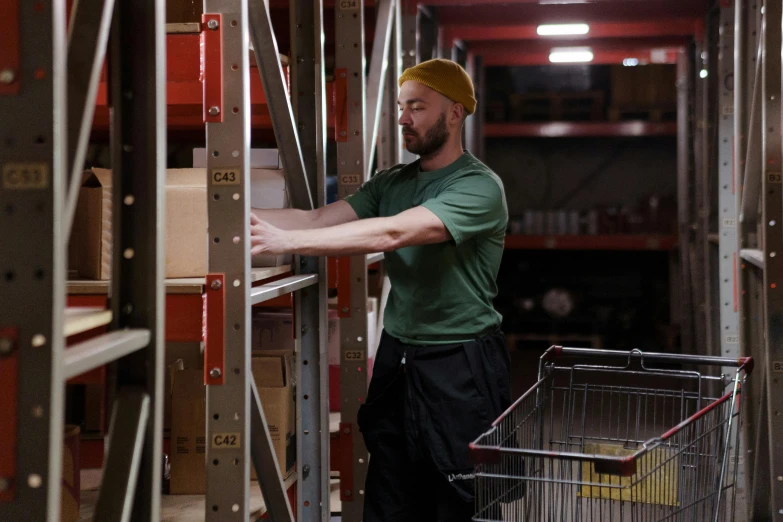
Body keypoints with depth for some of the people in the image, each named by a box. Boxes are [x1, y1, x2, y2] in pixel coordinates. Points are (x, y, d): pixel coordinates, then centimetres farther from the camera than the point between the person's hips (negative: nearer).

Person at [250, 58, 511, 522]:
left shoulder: (479, 187, -14)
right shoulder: (393, 183, 9)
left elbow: (391, 233, -26)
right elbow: (318, 219, -2)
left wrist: (286, 241, -32)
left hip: (461, 366, -6)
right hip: (397, 358, 6)